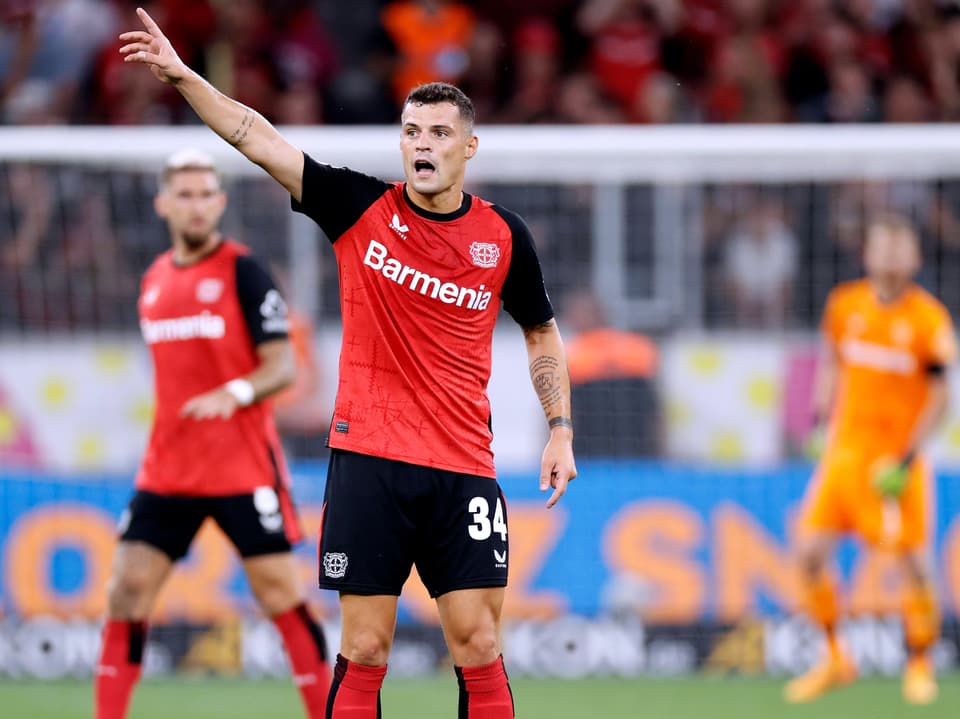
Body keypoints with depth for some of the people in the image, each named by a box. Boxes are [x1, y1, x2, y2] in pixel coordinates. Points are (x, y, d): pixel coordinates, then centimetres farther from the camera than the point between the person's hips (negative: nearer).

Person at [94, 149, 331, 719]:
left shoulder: (243, 271, -6)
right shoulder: (154, 281, 12)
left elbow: (283, 366, -10)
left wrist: (234, 393, -28)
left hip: (244, 467, -5)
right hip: (167, 471, 5)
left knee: (280, 589, -6)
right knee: (128, 586, -2)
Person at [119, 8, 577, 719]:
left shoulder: (504, 235, 4)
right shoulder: (361, 207, 1)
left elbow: (542, 333, 17)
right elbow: (258, 137, -5)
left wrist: (561, 430, 9)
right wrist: (182, 75, -14)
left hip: (463, 469, 1)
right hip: (368, 461, -1)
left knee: (479, 648, -3)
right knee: (365, 650, -1)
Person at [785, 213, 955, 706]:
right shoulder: (845, 305, 2)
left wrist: (907, 459, -13)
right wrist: (821, 419, 10)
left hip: (899, 459, -3)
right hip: (846, 449, 3)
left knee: (914, 562, -4)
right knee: (811, 552, -5)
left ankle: (920, 665, 17)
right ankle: (834, 660, 13)